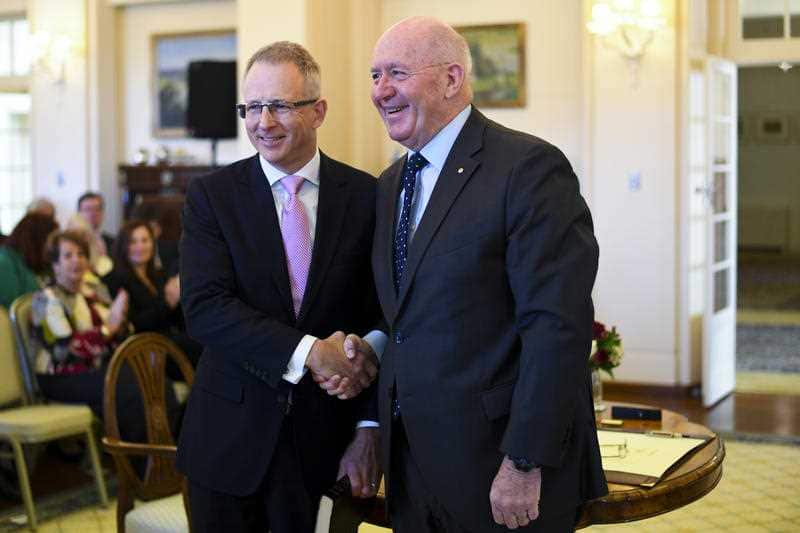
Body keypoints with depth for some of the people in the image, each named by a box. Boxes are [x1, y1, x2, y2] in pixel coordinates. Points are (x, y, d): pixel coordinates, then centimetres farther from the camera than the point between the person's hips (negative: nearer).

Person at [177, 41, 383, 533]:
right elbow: (204, 308, -14)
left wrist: (370, 428, -7)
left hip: (327, 437, 0)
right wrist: (309, 352, -23)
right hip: (230, 436, 0)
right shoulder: (212, 195, -2)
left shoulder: (366, 196, -1)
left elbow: (381, 317, -1)